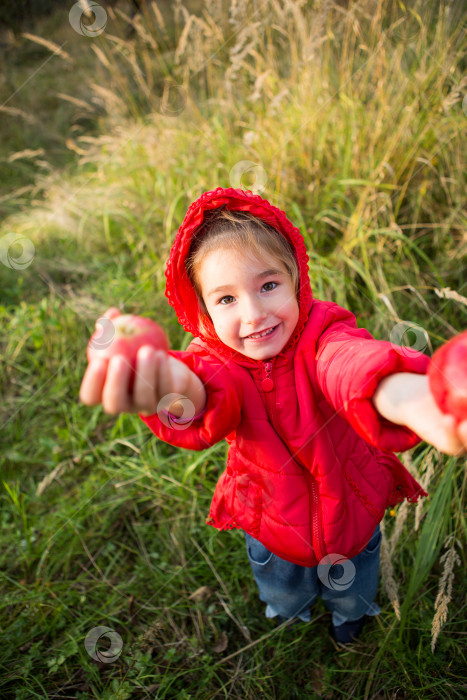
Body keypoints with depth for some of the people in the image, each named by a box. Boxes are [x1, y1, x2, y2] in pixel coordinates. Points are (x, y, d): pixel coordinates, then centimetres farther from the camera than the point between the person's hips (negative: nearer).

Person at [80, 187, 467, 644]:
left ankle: (350, 614, 70)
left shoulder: (321, 331, -30)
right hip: (271, 522, 1)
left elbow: (349, 361, -54)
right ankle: (288, 616, 72)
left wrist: (406, 397, -81)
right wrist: (181, 389, -79)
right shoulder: (214, 358, -26)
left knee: (351, 586, 32)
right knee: (282, 594, 33)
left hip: (352, 509, 0)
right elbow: (214, 389, -51)